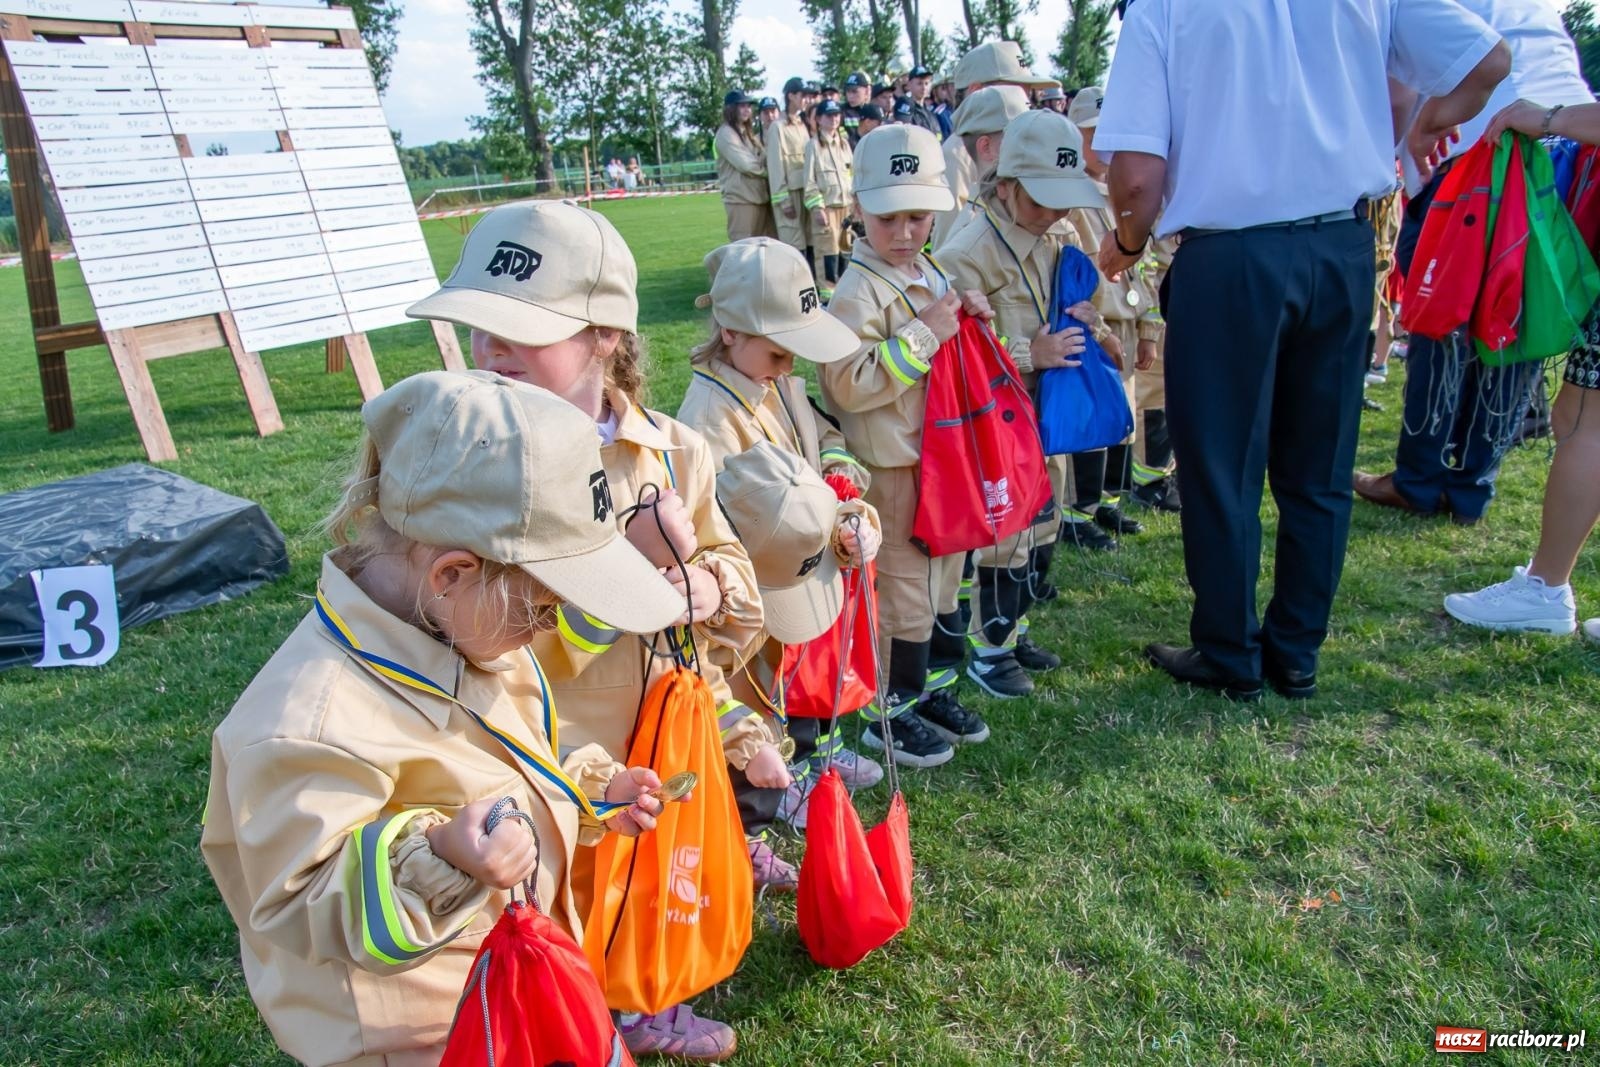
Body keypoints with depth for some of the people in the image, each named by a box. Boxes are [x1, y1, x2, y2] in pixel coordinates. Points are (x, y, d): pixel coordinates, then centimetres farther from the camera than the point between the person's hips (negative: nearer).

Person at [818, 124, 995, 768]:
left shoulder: (931, 276, 10)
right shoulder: (859, 291, -17)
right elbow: (848, 386, -28)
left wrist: (971, 321, 1)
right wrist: (924, 335, -25)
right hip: (891, 470, -9)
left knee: (939, 583, 19)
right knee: (901, 593, 1)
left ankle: (924, 691, 35)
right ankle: (889, 714, 17)